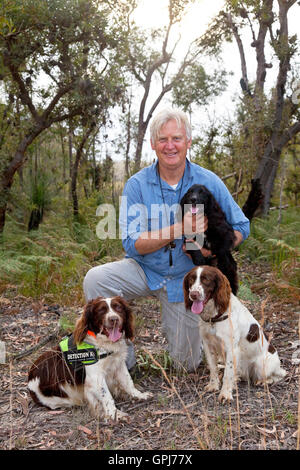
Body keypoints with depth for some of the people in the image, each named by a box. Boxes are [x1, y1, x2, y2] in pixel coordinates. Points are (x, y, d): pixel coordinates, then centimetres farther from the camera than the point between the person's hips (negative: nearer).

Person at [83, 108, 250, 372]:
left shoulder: (209, 182, -9)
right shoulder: (137, 185, -12)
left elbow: (241, 227, -1)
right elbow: (131, 244, -17)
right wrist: (178, 230, -31)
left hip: (185, 279, 1)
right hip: (144, 270, 0)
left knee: (187, 364, 5)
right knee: (95, 280, -29)